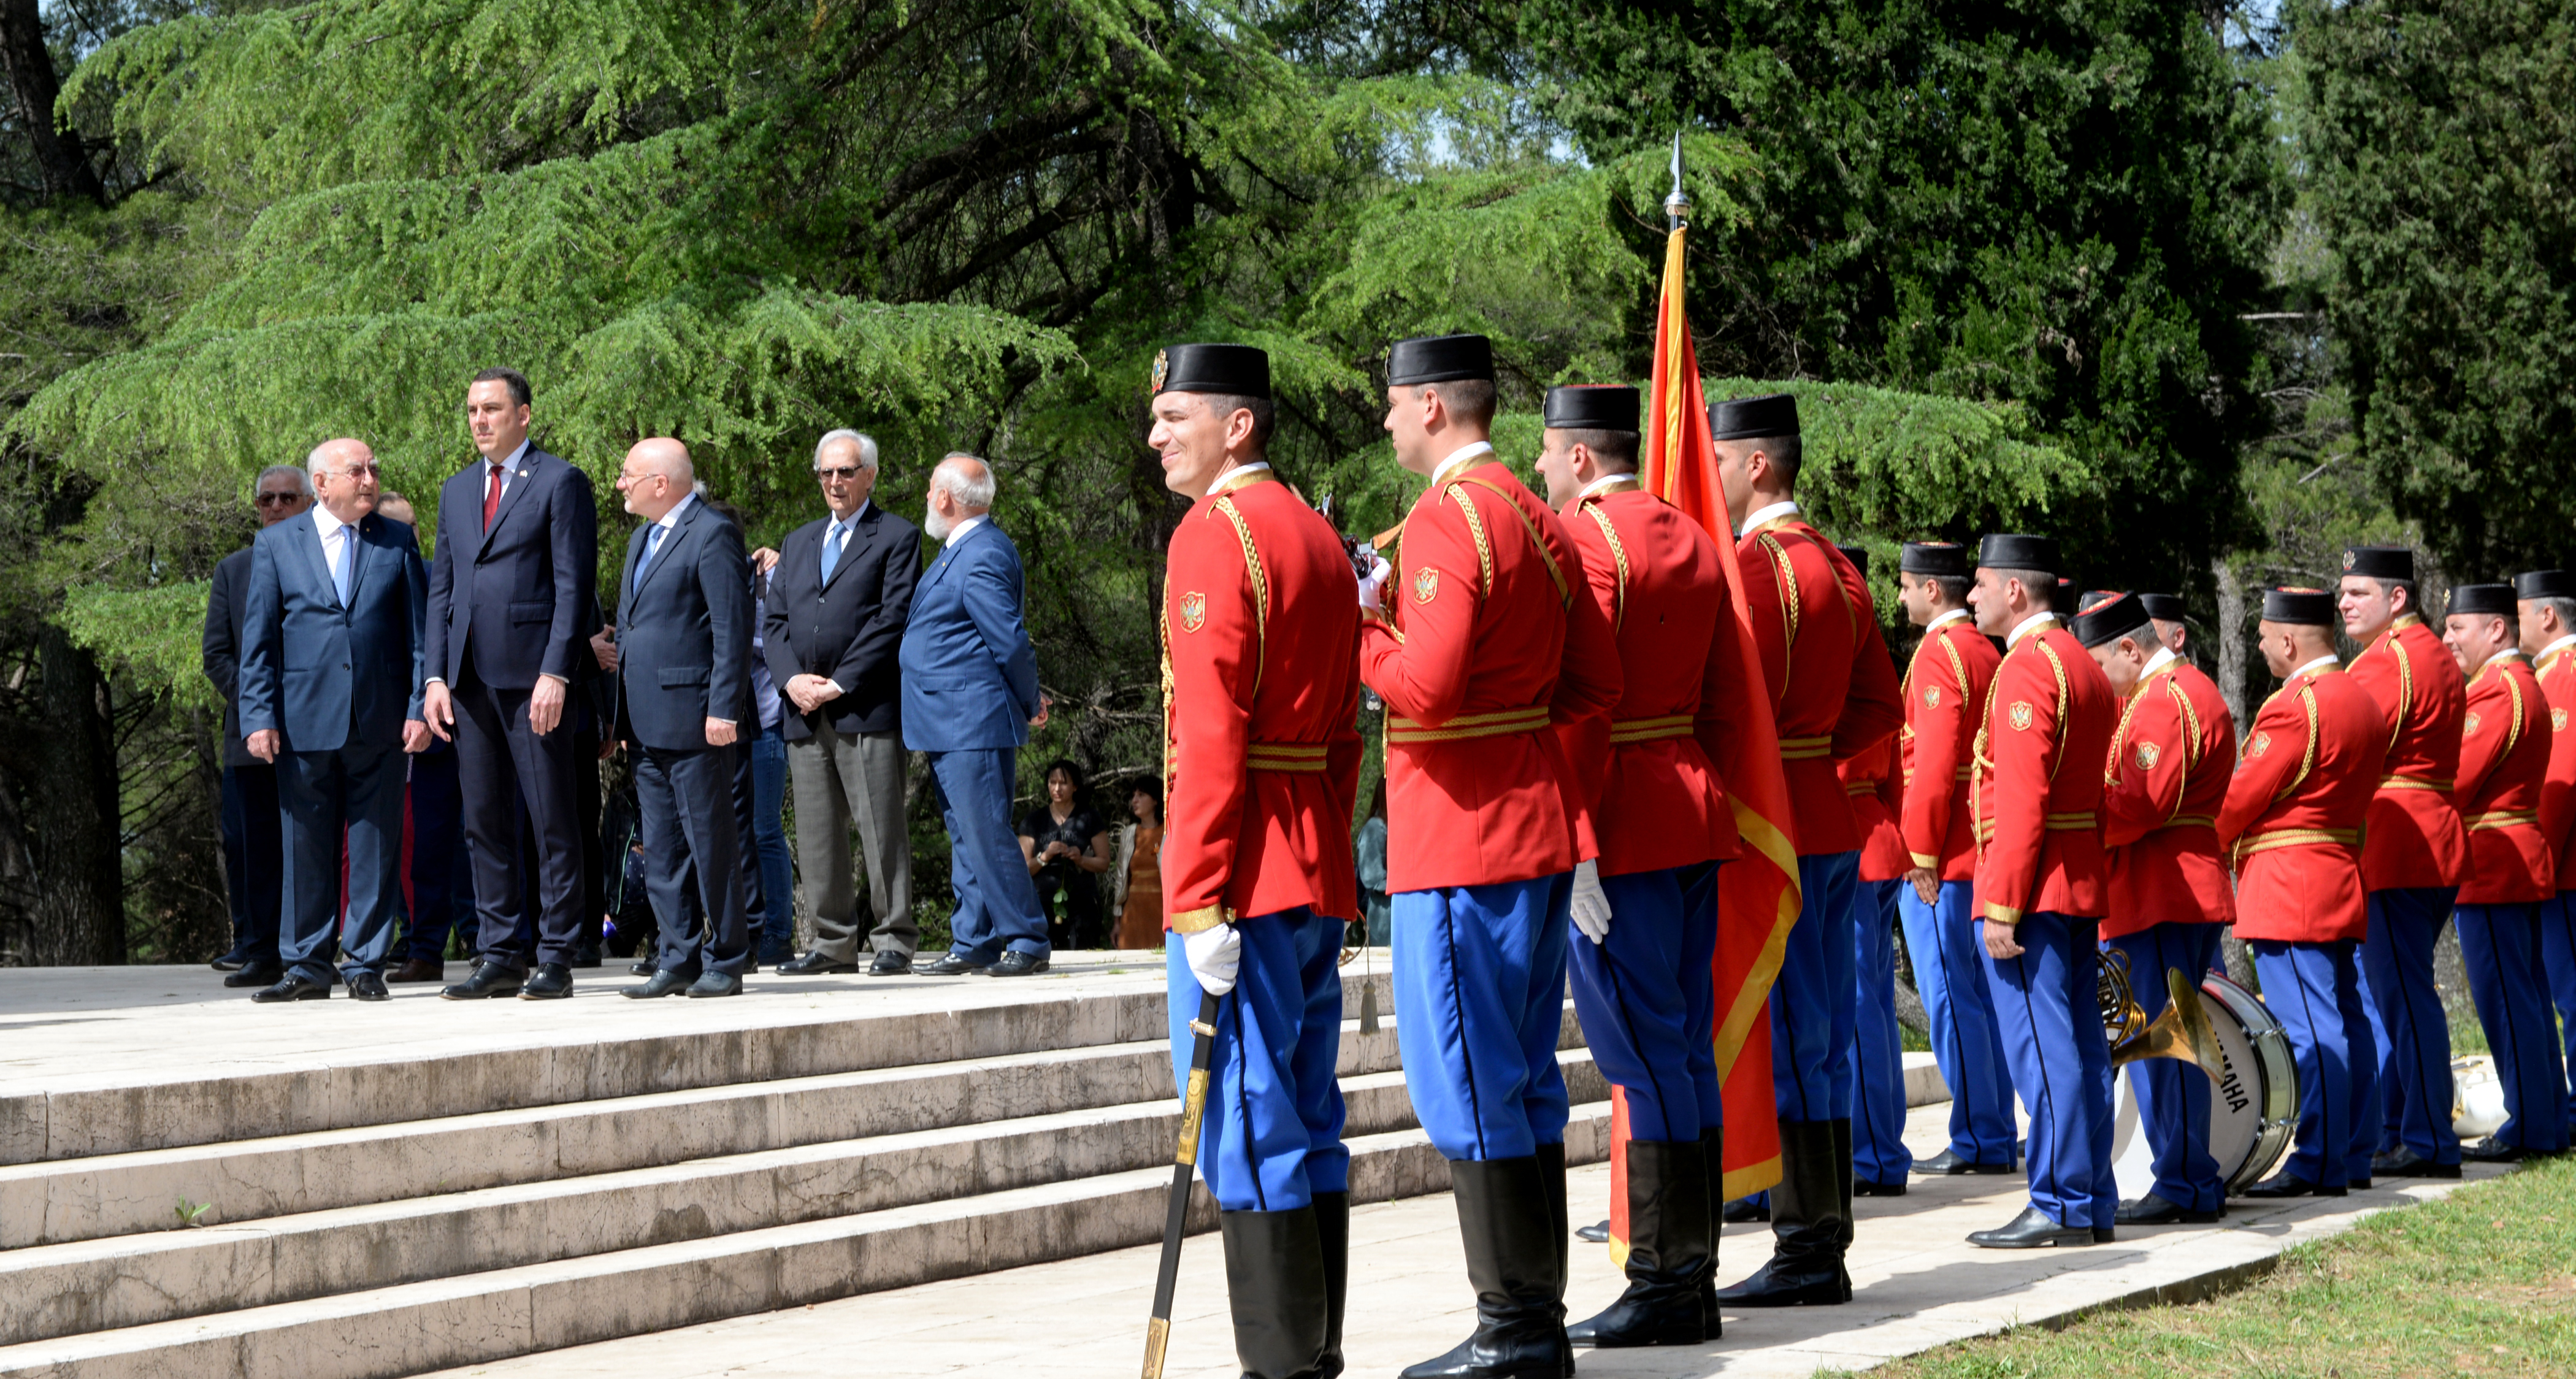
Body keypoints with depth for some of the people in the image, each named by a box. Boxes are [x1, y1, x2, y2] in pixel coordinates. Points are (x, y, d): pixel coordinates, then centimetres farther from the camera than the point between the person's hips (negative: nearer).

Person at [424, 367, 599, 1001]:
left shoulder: (561, 483, -1)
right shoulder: (456, 491, 19)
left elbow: (574, 585, -8)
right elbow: (442, 588, 18)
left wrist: (555, 674, -16)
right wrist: (437, 676, 7)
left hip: (534, 675, -6)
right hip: (471, 679, 6)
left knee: (552, 821, -3)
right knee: (485, 822, 7)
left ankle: (555, 958, 0)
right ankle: (501, 956, 12)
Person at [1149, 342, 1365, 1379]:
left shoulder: (1216, 534, -13)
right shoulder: (1317, 536, 16)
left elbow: (1211, 736, -19)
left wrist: (1200, 901, -21)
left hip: (1243, 879, -9)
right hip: (1319, 880, 9)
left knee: (1244, 1127, -6)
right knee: (1308, 1119, 12)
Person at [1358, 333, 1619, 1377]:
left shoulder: (1446, 521, -15)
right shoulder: (1539, 521, 14)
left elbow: (1423, 688, -25)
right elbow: (1596, 686, 15)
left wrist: (1361, 625, -9)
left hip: (1463, 847, -10)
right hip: (1539, 834, 10)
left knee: (1468, 1087, -4)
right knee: (1524, 1081, 13)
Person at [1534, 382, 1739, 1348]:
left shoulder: (1583, 540, -13)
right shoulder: (1693, 540, 15)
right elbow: (1725, 696, 17)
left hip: (1621, 827, -9)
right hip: (1696, 817, 9)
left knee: (1643, 1051, -6)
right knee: (1685, 1046, 11)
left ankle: (1667, 1291, -4)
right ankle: (1693, 1281, 15)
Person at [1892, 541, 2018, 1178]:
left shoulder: (1939, 654, -13)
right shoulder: (1986, 652, 15)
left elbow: (1934, 762, -20)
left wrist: (1920, 852, -18)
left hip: (1939, 856, -9)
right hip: (1979, 852, 9)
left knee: (1950, 998, -5)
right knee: (1978, 995, 12)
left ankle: (1977, 1139, -2)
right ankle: (1996, 1136, 15)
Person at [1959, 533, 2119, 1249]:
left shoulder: (2027, 666, -13)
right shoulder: (2084, 665, 17)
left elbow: (2023, 798, -20)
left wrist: (2001, 906, -20)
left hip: (2034, 886, -10)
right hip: (2085, 886, 10)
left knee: (2042, 1049, -7)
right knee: (2081, 1047, 10)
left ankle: (2062, 1207, -7)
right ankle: (2094, 1202, 12)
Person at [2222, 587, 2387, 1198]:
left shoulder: (2295, 707, -17)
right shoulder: (2361, 700, 14)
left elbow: (2243, 797, -15)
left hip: (2288, 889, -10)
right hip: (2341, 882, 10)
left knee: (2309, 1027, -8)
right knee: (2344, 1019, 11)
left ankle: (2319, 1164, -7)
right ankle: (2352, 1154, 16)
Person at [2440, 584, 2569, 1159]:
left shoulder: (2499, 690, -15)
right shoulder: (2520, 685, 19)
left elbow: (2457, 779, -19)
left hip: (2491, 868, -11)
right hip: (2518, 867, 11)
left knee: (2506, 998, -7)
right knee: (2527, 997, 12)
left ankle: (2529, 1128, -4)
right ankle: (2548, 1123, 17)